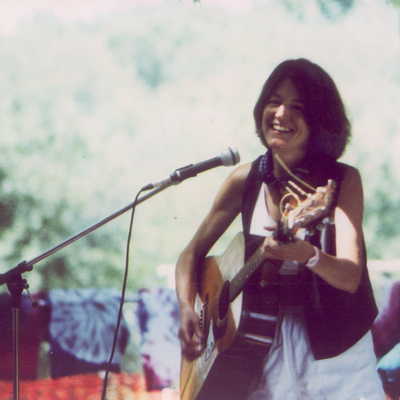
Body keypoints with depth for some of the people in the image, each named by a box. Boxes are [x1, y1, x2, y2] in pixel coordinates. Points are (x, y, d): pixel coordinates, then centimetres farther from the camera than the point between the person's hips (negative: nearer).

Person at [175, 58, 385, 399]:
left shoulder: (343, 180, -8)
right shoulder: (246, 180, 0)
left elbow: (351, 277, -18)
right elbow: (193, 253, 7)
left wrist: (307, 255, -38)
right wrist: (187, 309, -11)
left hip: (332, 347, -2)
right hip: (266, 344, 2)